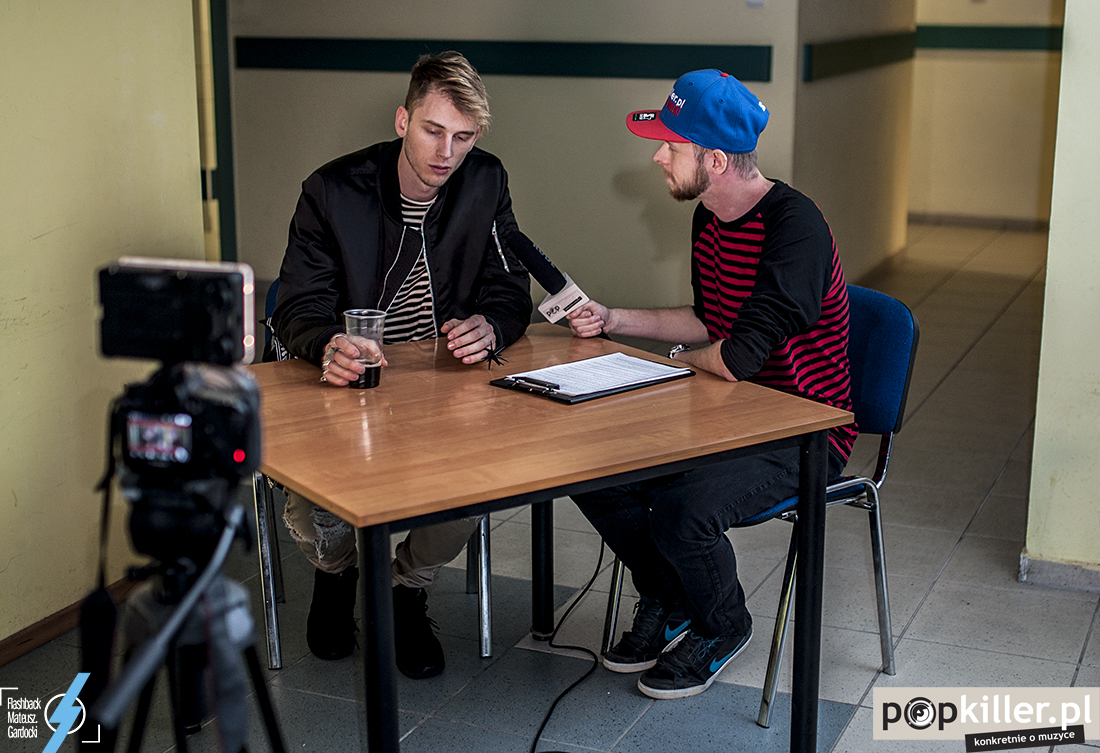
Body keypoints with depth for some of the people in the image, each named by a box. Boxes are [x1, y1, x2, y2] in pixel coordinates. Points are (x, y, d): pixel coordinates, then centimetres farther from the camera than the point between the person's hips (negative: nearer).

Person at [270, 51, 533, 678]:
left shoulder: (486, 184, 0)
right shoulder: (333, 191, -8)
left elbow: (510, 292, 3)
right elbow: (298, 309, -9)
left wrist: (489, 328, -23)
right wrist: (329, 345, -34)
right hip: (346, 389, -2)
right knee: (311, 503, -26)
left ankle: (408, 589, 8)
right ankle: (337, 573, 16)